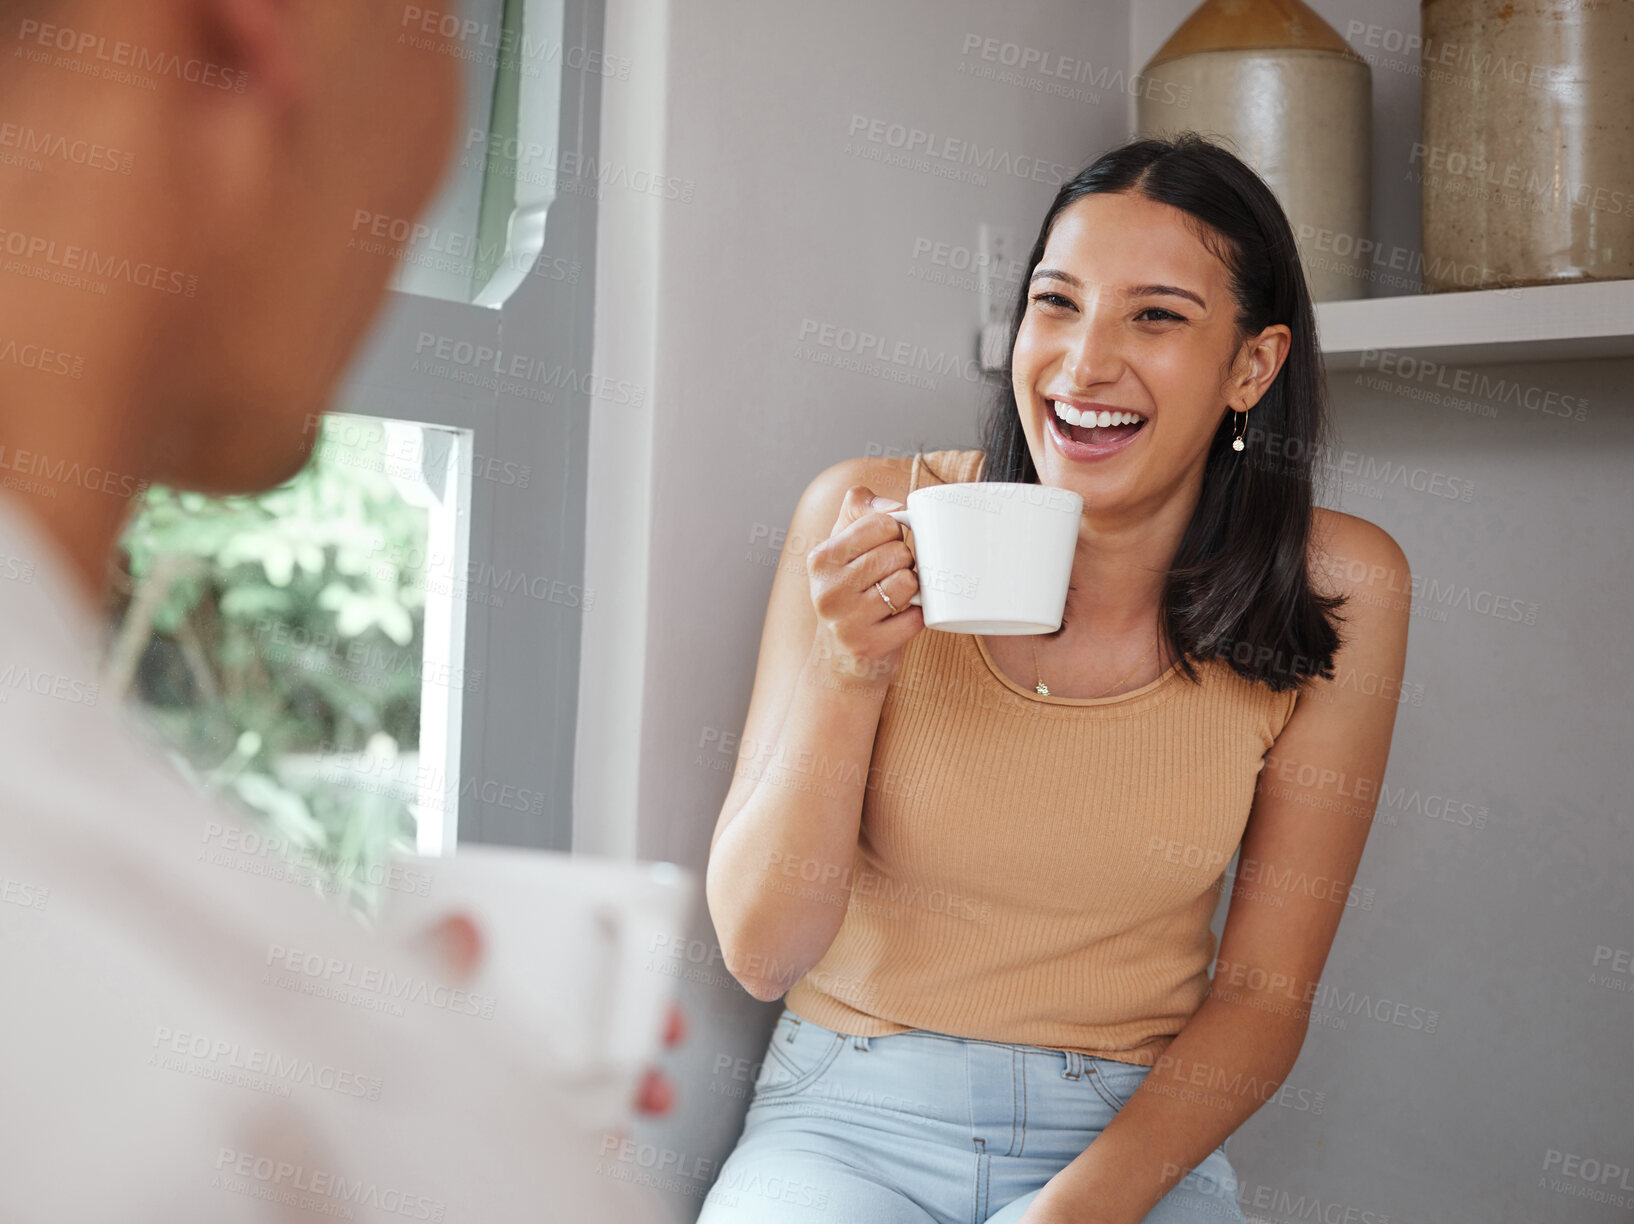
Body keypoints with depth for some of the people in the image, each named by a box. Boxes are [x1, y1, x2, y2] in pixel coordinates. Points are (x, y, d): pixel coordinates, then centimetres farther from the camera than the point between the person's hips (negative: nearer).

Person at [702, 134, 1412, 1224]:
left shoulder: (1334, 592, -7)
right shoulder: (873, 520, -8)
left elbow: (1264, 993, 0)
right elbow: (760, 952, -8)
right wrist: (849, 677, -23)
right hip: (851, 1121, 0)